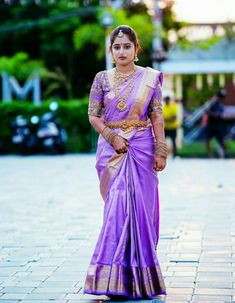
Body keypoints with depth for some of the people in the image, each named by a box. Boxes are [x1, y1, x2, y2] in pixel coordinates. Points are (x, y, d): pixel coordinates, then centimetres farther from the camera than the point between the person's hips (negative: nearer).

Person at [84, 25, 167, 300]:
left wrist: (161, 150, -6)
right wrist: (112, 137, -10)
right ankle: (118, 277, 3)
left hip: (142, 148, 0)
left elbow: (157, 116, 1)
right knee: (117, 207, -4)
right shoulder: (102, 79, 5)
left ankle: (139, 274, 11)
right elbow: (93, 114, 3)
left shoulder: (150, 78, 3)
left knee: (140, 207, 0)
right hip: (111, 149, 0)